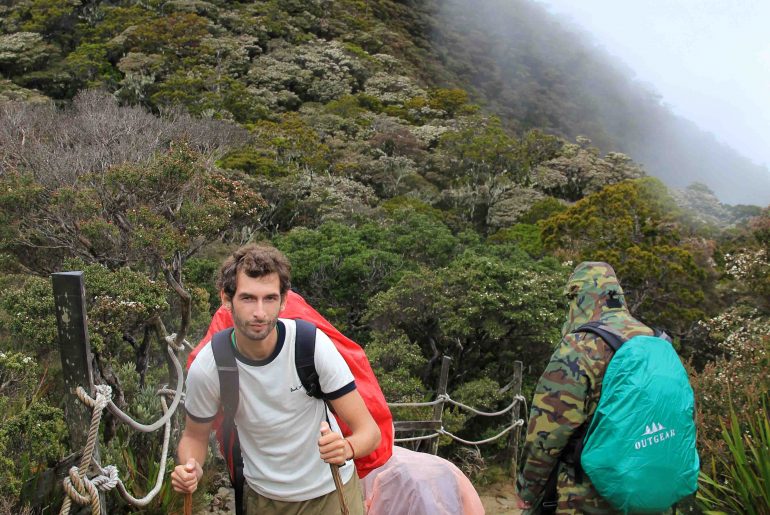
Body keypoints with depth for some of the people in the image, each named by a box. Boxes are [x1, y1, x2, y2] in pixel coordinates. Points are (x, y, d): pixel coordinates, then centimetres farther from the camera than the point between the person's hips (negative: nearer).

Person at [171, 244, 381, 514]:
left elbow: (369, 430, -22)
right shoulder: (205, 369, -21)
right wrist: (190, 468, -23)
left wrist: (347, 448, -44)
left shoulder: (312, 342, -25)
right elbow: (194, 435, -2)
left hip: (332, 491, -1)